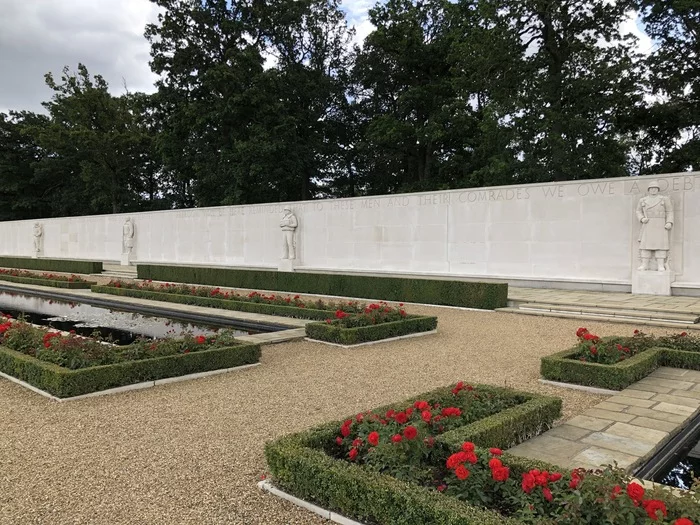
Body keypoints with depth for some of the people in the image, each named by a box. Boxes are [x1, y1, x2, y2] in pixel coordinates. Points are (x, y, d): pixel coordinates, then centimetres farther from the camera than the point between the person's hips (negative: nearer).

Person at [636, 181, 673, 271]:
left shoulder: (665, 199, 4)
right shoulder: (642, 200, 9)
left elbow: (669, 212, 2)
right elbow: (639, 211, 13)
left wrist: (669, 223, -12)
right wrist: (642, 219, -7)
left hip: (660, 225, -2)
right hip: (647, 226, 2)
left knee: (660, 243, -9)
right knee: (646, 243, -4)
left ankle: (661, 265, -10)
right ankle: (645, 265, -4)